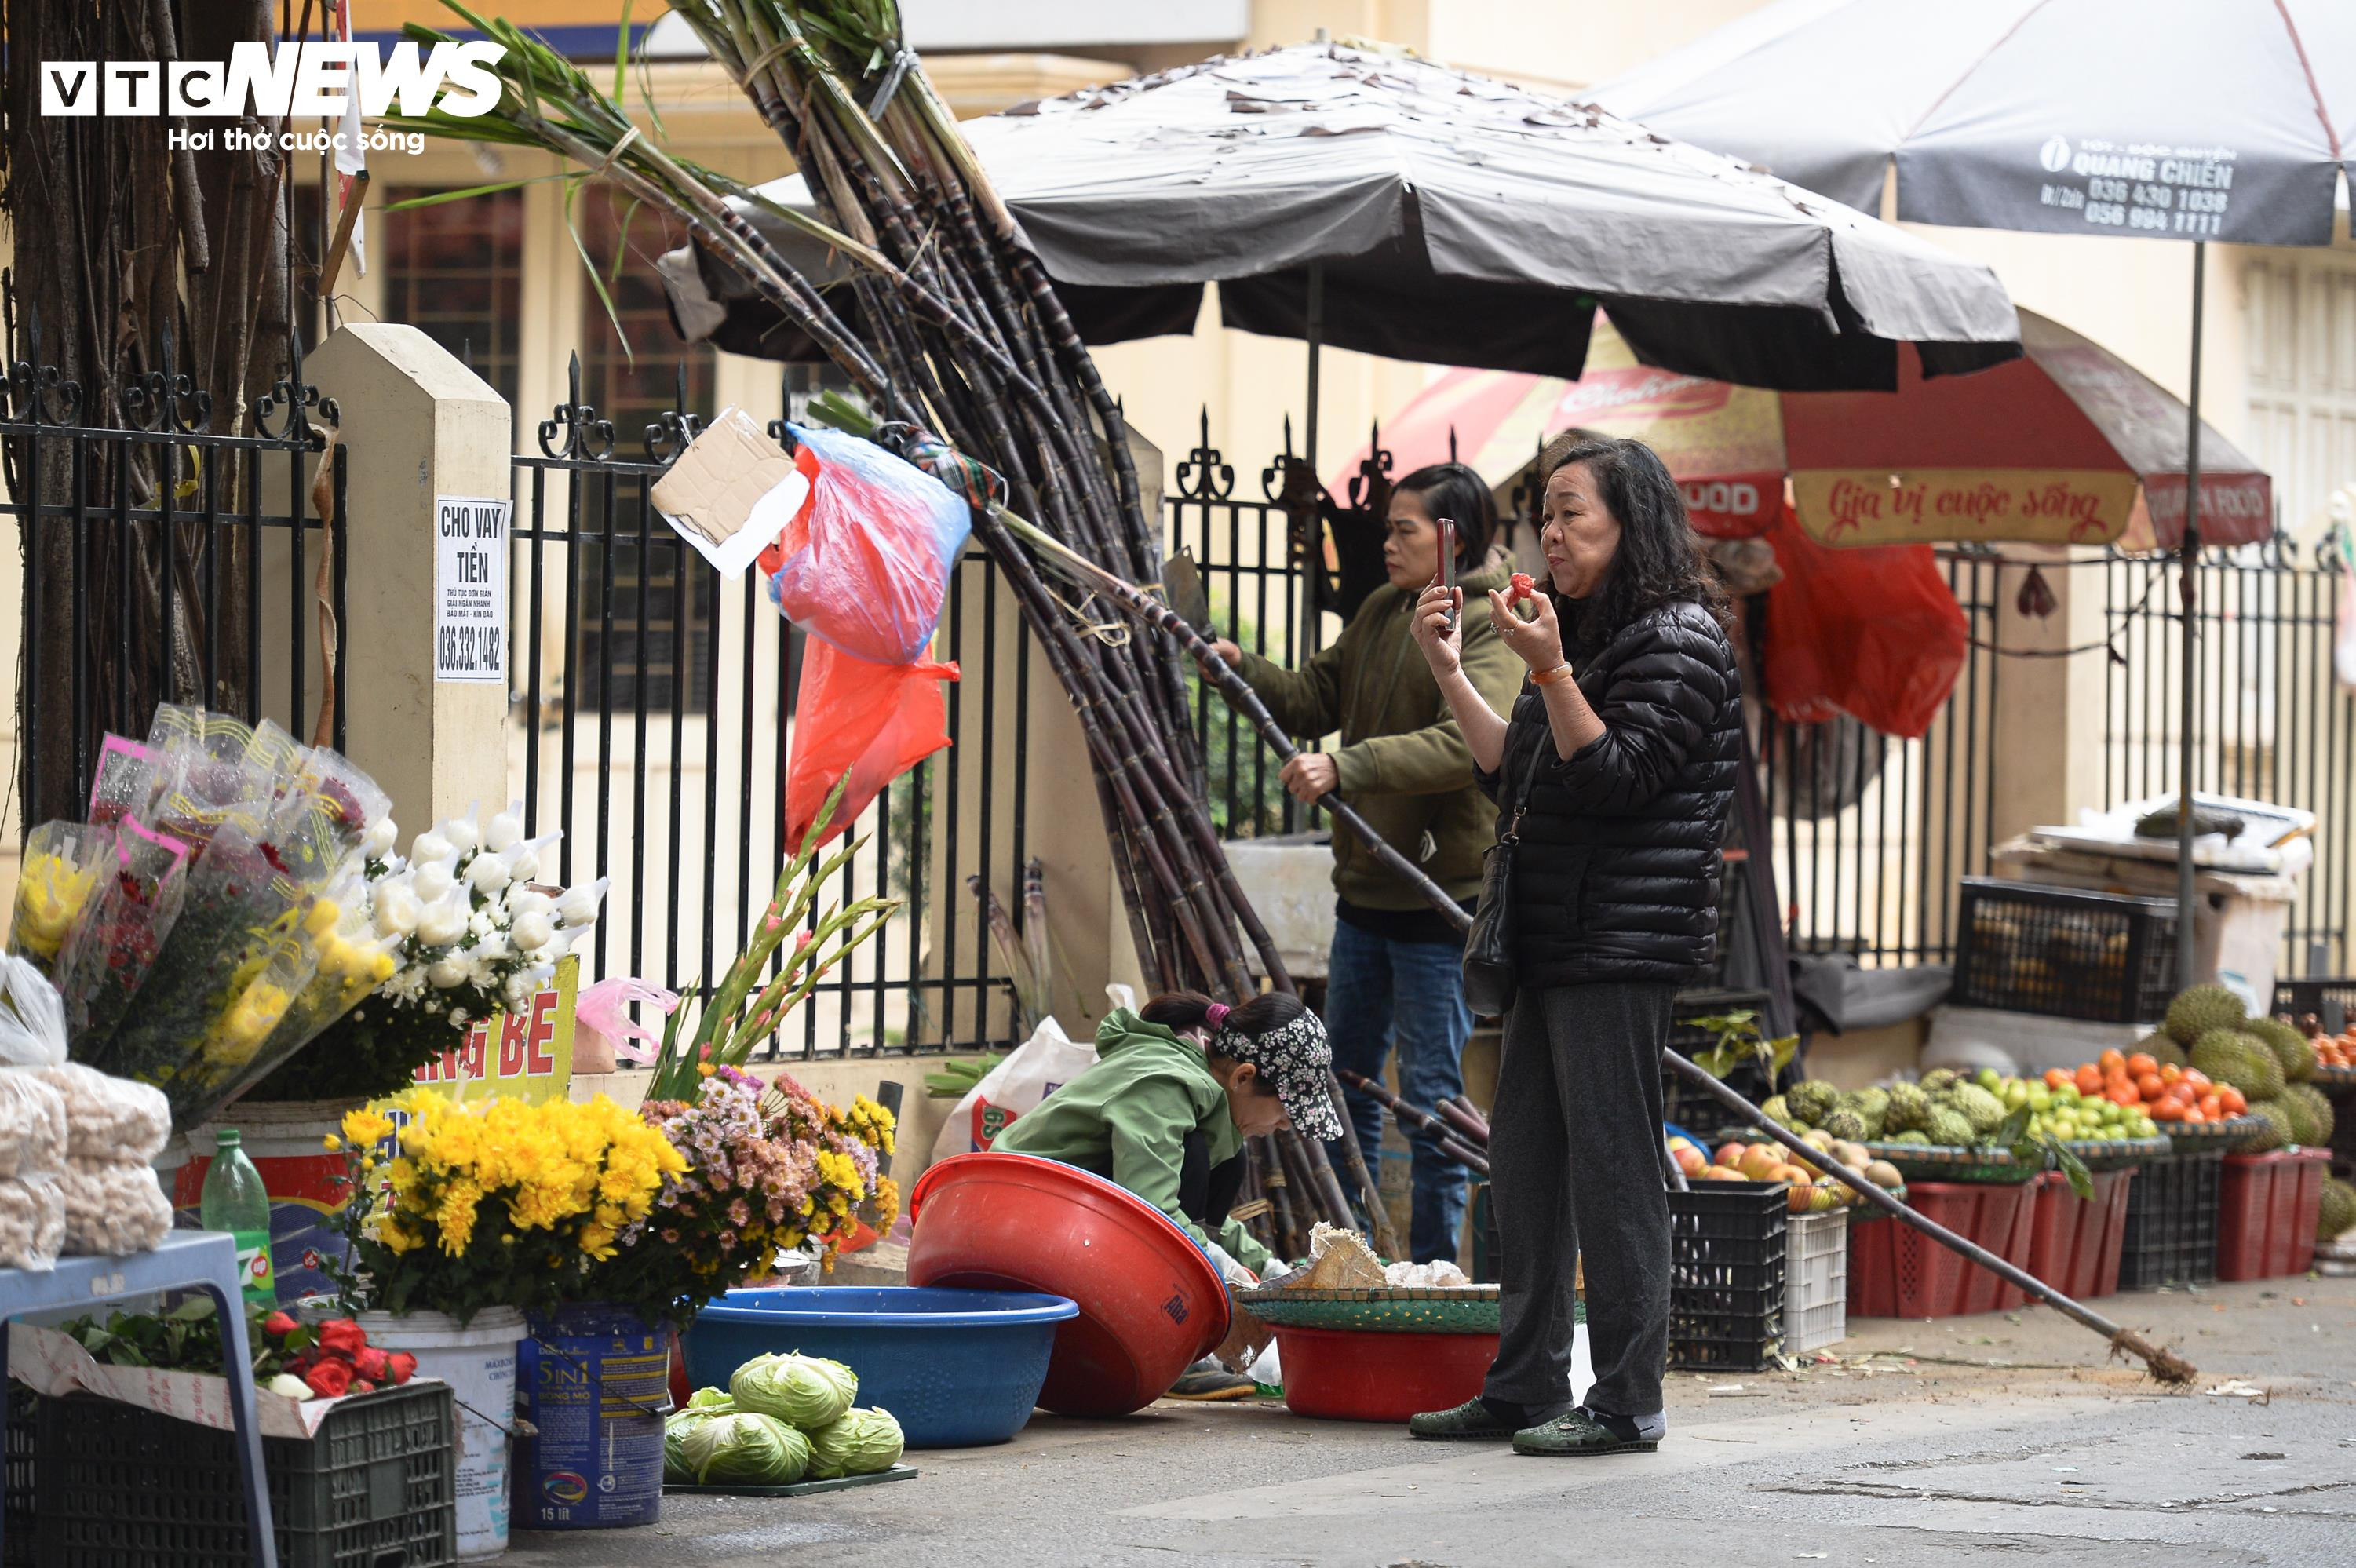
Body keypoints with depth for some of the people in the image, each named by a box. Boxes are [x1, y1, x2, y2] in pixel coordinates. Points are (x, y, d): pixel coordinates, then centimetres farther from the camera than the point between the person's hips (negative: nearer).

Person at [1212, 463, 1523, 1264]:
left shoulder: (1493, 626, -14)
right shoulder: (1381, 611, 13)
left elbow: (1466, 744, -27)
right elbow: (1317, 697, 19)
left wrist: (1347, 766, -34)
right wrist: (1243, 669, 1)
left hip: (1443, 895, -9)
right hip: (1366, 888, 9)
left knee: (1430, 1094, -4)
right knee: (1345, 1078, 15)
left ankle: (1432, 1270, 4)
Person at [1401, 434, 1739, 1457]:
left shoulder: (1679, 642, -9)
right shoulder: (1590, 634, 20)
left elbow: (1615, 777, -17)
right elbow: (1516, 777, 20)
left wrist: (1550, 671, -23)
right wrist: (1450, 672, 15)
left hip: (1623, 945, -10)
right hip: (1552, 946, 10)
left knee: (1612, 1169, -8)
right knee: (1524, 1166, 11)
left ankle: (1627, 1402, -4)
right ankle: (1526, 1386, 17)